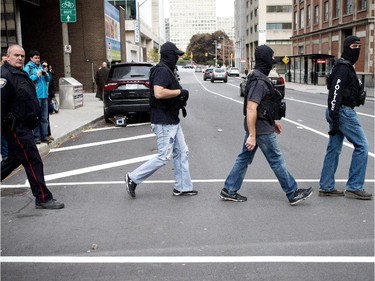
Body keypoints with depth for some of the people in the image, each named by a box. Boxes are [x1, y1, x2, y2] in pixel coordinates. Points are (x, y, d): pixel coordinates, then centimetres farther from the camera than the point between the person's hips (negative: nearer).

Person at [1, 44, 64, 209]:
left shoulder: (22, 74, 17)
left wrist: (34, 119, 26)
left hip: (23, 126, 10)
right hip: (16, 128, -10)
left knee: (14, 159, 21)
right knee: (33, 162, -7)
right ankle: (43, 199, -1)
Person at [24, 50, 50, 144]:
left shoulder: (41, 66, 17)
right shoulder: (28, 67, -2)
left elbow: (48, 79, 20)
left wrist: (46, 74, 0)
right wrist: (37, 75, -14)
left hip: (44, 95, 6)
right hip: (35, 96, -6)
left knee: (44, 117, 10)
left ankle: (44, 136, 16)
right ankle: (36, 137, 3)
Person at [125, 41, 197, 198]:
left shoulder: (166, 70, 16)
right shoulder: (162, 70, -17)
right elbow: (158, 93, -31)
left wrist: (180, 100, 7)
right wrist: (179, 92, -19)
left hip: (172, 120, 11)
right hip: (164, 122, -11)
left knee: (182, 153, 13)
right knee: (164, 157, -5)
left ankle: (182, 187, 21)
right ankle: (133, 179, 6)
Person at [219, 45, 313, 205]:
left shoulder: (259, 77, 11)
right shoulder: (259, 81, -22)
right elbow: (251, 109, -27)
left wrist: (274, 120, 27)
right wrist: (252, 135, -27)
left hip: (256, 126, 10)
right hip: (261, 129, -10)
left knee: (245, 158, 13)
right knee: (277, 160, 1)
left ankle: (229, 190, 19)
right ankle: (293, 194, 13)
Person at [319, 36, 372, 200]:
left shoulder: (345, 66, 20)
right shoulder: (343, 67, -13)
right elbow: (335, 94, -21)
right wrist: (334, 120, -24)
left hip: (340, 112, 10)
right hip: (344, 112, -10)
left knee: (334, 149, 10)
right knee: (362, 145, -4)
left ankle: (326, 187, 14)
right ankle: (354, 187, 0)